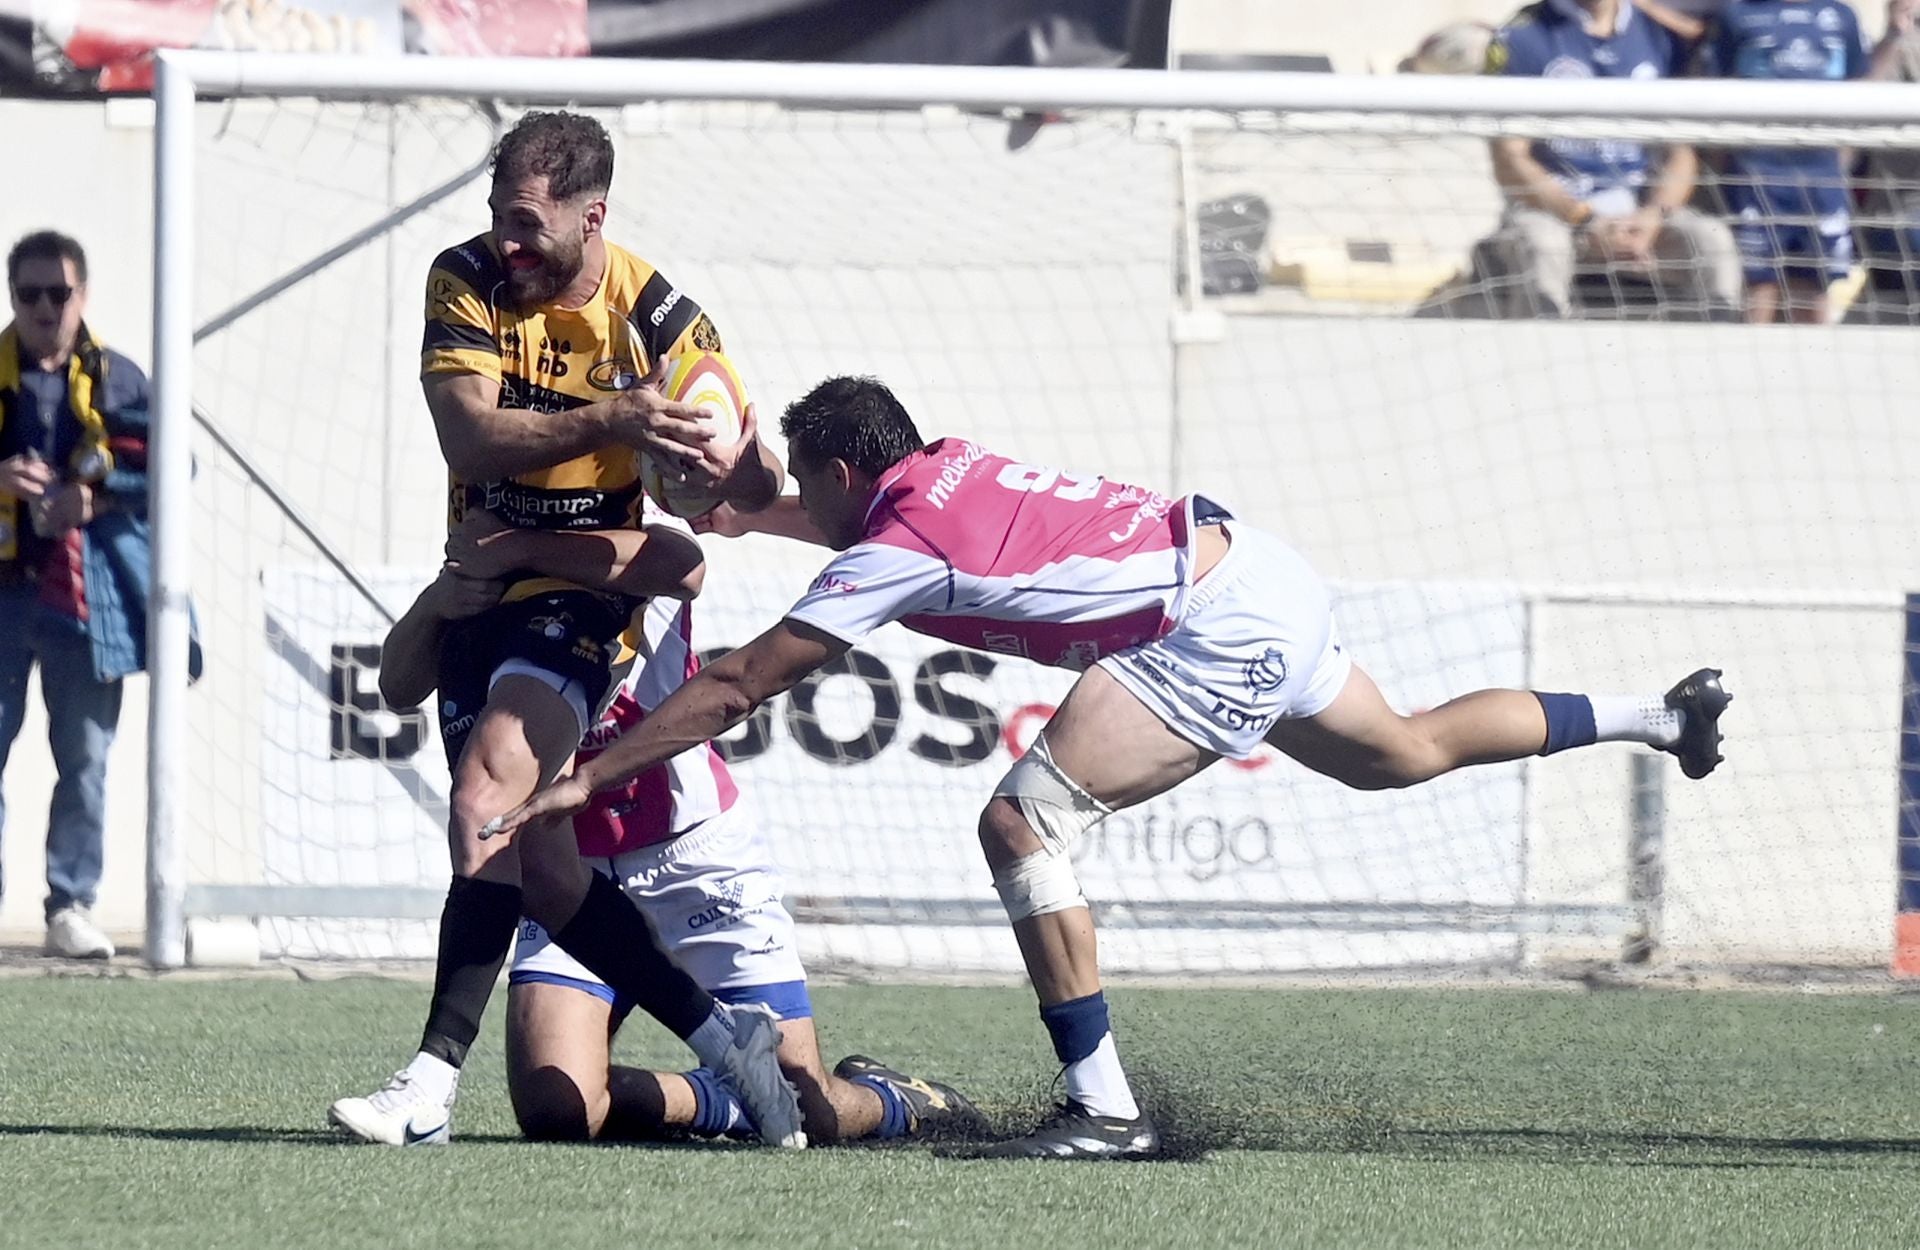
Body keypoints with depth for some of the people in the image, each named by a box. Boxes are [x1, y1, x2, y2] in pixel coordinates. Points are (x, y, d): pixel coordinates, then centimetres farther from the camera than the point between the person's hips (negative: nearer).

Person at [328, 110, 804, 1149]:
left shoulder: (655, 317, -11)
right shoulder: (466, 281, -6)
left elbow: (754, 488, -8)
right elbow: (469, 438, -19)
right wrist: (606, 420, -33)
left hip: (581, 595, -5)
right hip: (480, 589, 5)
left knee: (484, 811, -24)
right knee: (533, 858, 2)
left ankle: (433, 1081, -26)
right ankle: (719, 1037, 11)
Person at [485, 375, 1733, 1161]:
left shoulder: (894, 550, -12)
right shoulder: (942, 467, 10)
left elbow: (736, 688, -11)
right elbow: (825, 519, 35)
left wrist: (584, 778, -7)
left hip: (1217, 634, -10)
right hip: (1265, 577, 10)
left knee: (1023, 822, -12)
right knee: (1404, 752, 31)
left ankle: (1104, 1105, -12)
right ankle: (1662, 715, 43)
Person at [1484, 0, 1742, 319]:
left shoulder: (1661, 35, 8)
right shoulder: (1520, 38, -2)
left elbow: (1681, 153, 8)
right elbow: (1509, 163, -5)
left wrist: (1654, 216, -13)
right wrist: (1585, 222, -17)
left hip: (1641, 211, 3)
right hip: (1549, 206, -3)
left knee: (1711, 239, -24)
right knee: (1540, 245, -36)